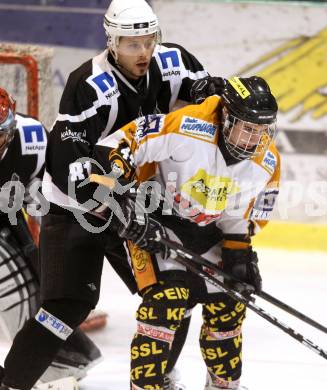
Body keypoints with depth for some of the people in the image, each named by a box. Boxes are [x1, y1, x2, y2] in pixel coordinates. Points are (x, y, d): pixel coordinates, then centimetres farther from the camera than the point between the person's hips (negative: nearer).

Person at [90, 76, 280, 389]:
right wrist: (122, 198, -31)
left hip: (208, 232, 6)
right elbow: (114, 147, -29)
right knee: (167, 297, -24)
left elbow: (246, 213, 5)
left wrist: (239, 252, -5)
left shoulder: (267, 161, -11)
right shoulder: (187, 127, -31)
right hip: (154, 221, -6)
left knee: (227, 306, 10)